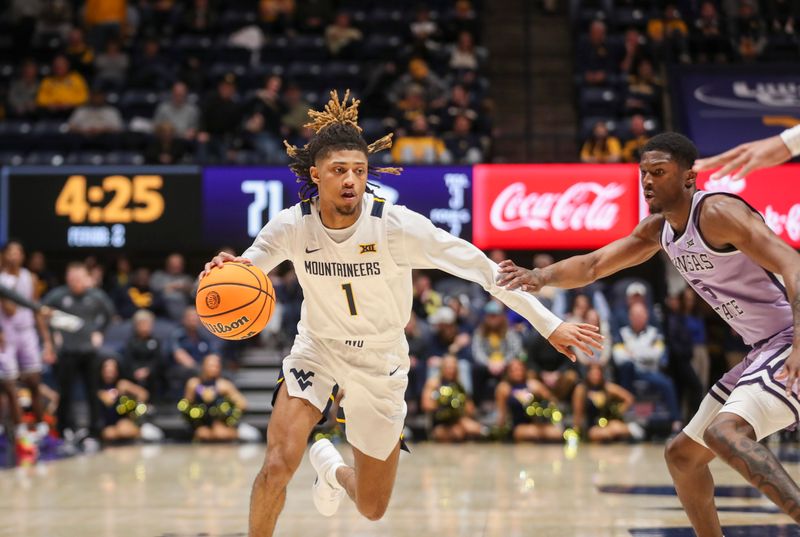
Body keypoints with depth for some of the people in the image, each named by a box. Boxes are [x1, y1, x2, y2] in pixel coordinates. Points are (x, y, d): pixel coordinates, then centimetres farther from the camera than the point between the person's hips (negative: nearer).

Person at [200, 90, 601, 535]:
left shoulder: (397, 225, -26)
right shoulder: (292, 226, -19)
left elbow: (482, 268, -22)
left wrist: (549, 324, -23)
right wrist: (220, 274, -32)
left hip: (380, 364, 0)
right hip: (317, 349, 0)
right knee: (278, 464, -25)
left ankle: (332, 469, 48)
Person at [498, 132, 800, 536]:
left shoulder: (718, 213, -17)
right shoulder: (659, 228, 10)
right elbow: (592, 265, 12)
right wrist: (541, 276, -8)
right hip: (763, 351, 10)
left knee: (724, 432, -32)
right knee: (682, 455, 15)